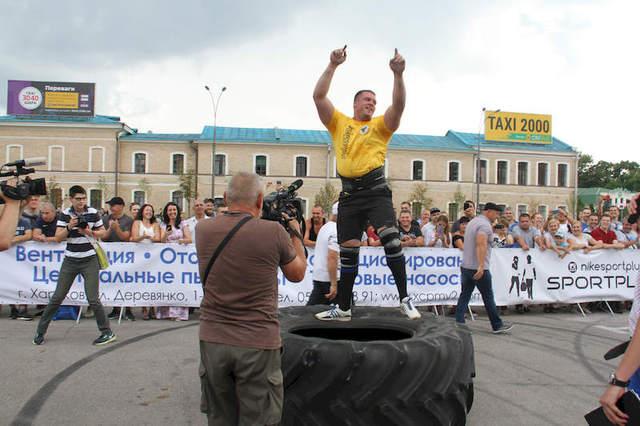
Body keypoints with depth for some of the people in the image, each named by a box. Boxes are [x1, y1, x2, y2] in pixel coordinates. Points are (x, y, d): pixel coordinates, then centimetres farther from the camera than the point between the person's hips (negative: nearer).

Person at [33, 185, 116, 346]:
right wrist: (69, 227, -21)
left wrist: (90, 232, -12)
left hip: (89, 260, -1)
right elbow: (58, 238, -5)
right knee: (57, 298, 5)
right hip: (70, 261, 2)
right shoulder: (65, 214, -2)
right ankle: (40, 331, 20)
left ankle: (107, 333, 6)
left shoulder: (93, 212, -3)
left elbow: (102, 232, 7)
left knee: (93, 299, -6)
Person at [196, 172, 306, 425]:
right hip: (258, 344, -3)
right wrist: (296, 234, 19)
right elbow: (297, 274, 5)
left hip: (212, 340, 4)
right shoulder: (274, 231, -12)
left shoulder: (203, 230, -2)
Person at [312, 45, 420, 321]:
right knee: (347, 250, 7)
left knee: (390, 236, -22)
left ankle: (405, 299, -14)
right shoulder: (339, 123, 14)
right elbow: (318, 96, 3)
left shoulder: (381, 125, 11)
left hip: (375, 189, -2)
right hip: (349, 192, 2)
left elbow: (399, 105, -7)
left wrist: (398, 74, -19)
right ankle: (343, 308, 19)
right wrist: (333, 65, -2)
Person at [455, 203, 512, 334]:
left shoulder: (473, 221, 17)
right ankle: (497, 325, 12)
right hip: (478, 268, -9)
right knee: (488, 297, 2)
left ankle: (459, 322, 4)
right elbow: (481, 244, -27)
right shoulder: (485, 224, -14)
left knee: (465, 295, 8)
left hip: (466, 266, 9)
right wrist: (481, 266, -32)